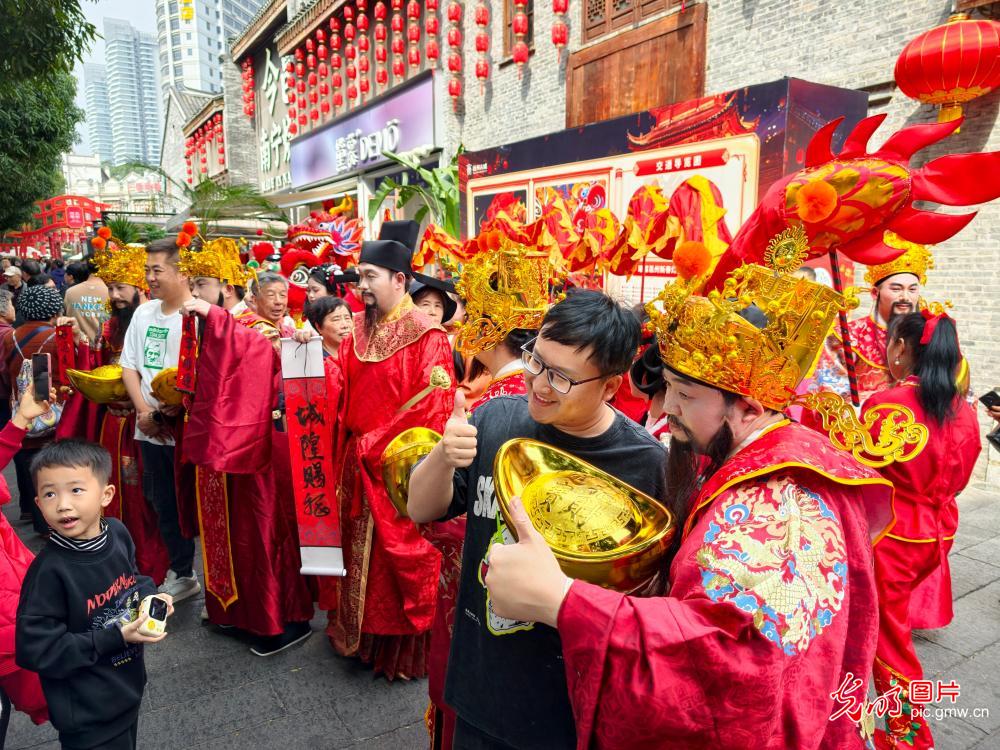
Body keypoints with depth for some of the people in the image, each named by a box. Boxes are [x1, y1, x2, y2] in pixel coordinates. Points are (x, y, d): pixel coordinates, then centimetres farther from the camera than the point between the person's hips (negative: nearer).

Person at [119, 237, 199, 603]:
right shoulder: (143, 313, 10)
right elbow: (129, 367, 12)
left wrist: (172, 409, -18)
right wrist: (143, 411, -2)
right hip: (151, 430, 7)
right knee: (164, 505, 16)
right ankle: (181, 574, 33)